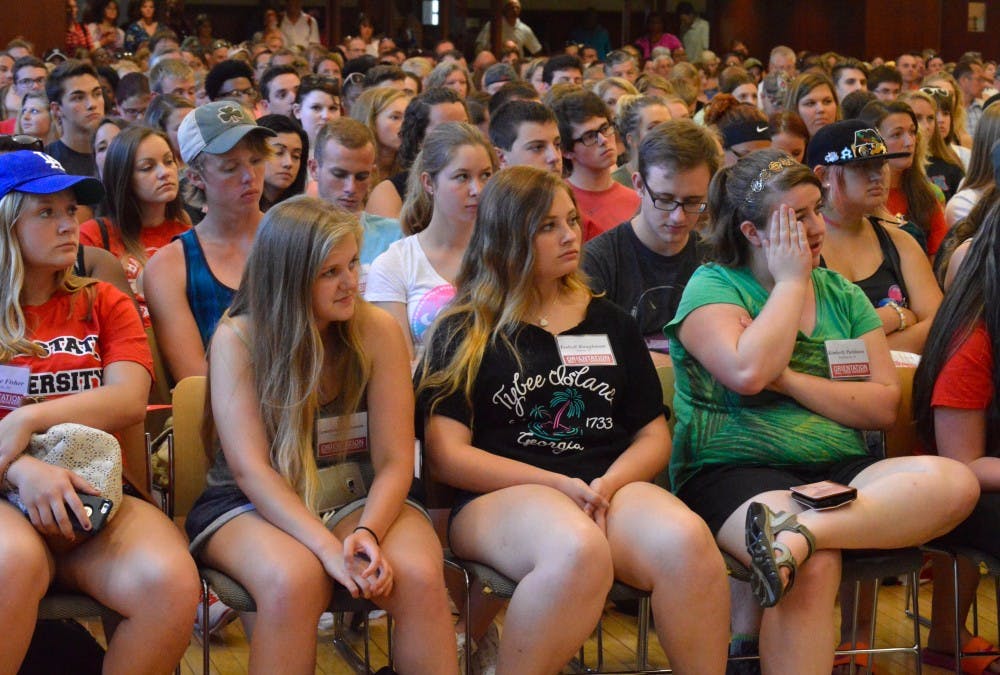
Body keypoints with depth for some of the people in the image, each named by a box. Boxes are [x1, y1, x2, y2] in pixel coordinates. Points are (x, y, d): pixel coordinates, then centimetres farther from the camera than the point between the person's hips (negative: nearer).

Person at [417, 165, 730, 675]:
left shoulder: (609, 322, 21)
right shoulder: (464, 333, 10)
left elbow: (654, 435, 17)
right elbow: (447, 455, 0)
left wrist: (606, 484, -5)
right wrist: (561, 485, -9)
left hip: (611, 485, 3)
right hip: (500, 496, -3)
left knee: (686, 539, -32)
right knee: (579, 551, -39)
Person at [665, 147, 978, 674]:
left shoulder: (841, 294, 17)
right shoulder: (714, 285, 3)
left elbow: (884, 407, 6)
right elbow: (747, 372, -18)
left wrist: (789, 379, -9)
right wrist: (791, 281, -5)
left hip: (838, 470, 5)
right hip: (734, 470, -5)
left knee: (955, 483, -25)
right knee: (815, 568, -37)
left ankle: (799, 531, -35)